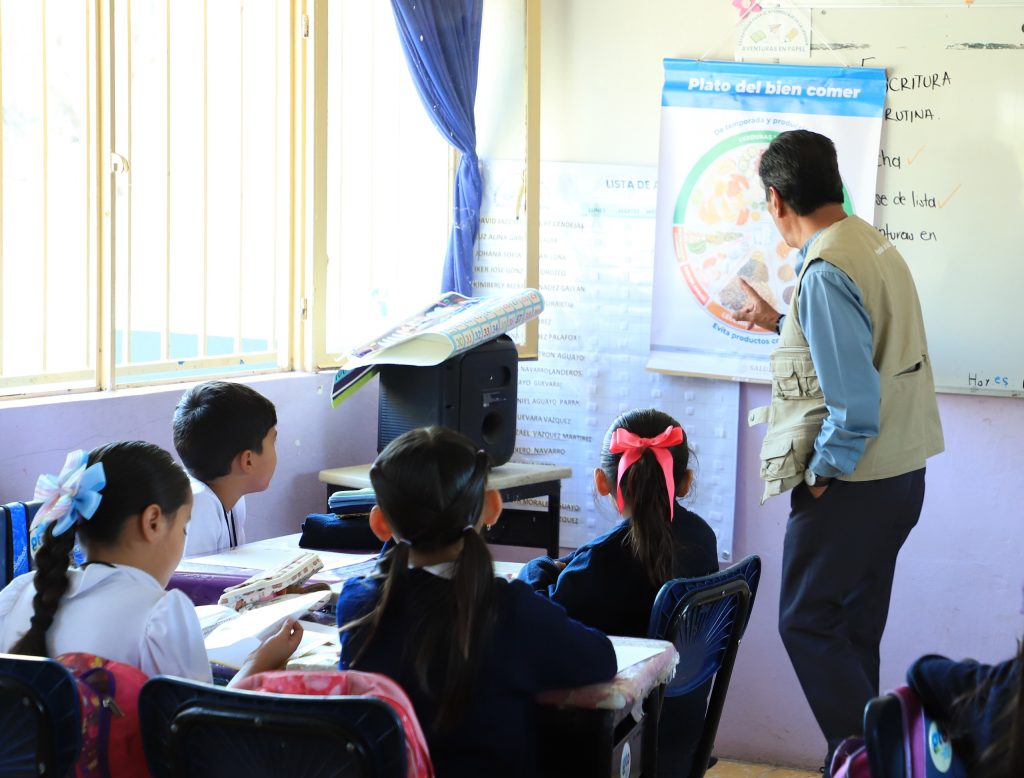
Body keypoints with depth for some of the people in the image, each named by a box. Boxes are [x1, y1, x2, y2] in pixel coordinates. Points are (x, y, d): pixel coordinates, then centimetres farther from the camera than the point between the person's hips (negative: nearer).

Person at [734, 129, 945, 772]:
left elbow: (854, 399, -27)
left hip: (853, 484, -9)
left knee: (807, 625, 0)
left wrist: (823, 472, -14)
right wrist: (778, 322, 35)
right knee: (855, 632, 16)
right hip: (900, 477, 9)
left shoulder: (825, 272, -21)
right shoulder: (874, 244, 8)